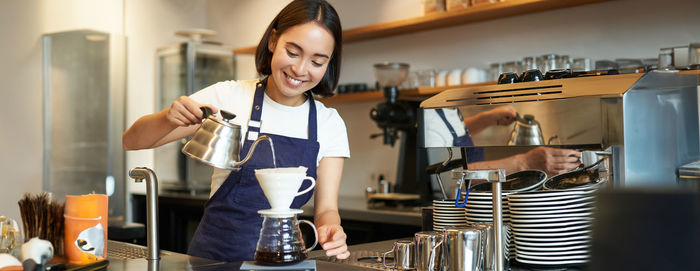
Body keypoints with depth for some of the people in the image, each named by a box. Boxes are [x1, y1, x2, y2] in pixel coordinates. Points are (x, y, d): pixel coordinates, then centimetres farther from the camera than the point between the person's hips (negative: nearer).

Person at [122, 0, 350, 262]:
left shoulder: (330, 124, 1)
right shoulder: (229, 96, -6)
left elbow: (326, 208, -1)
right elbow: (132, 141, -3)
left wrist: (330, 231, -24)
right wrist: (169, 118, -25)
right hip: (215, 253, -5)